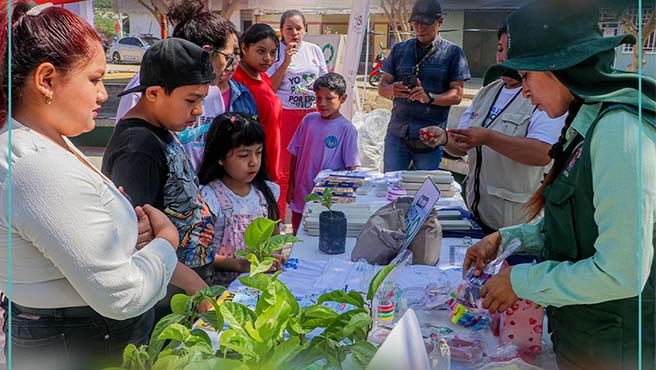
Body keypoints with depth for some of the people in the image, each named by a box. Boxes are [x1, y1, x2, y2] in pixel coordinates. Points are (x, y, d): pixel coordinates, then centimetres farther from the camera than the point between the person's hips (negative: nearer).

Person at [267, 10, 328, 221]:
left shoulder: (314, 50, 11)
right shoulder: (277, 52, 0)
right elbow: (270, 87, -6)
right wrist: (286, 62, -12)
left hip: (312, 114, 4)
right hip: (285, 114, -3)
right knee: (282, 170, -3)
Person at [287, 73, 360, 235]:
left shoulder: (347, 129, -10)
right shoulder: (309, 120, 0)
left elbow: (351, 167, -7)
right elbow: (295, 154, 8)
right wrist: (291, 186, 8)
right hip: (301, 195, 4)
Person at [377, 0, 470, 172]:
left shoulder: (452, 52, 4)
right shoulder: (399, 49, 13)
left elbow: (457, 95, -2)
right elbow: (382, 87, 10)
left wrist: (429, 97, -21)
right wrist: (392, 89, -14)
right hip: (397, 133, 3)